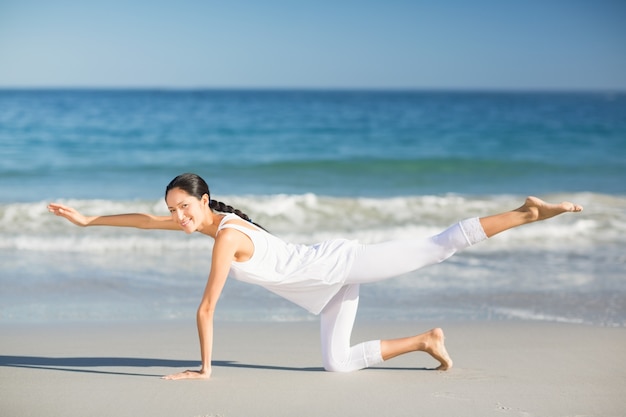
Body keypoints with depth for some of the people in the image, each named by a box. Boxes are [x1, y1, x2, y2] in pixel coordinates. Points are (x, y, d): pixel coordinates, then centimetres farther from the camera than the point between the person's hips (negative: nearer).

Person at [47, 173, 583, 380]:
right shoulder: (203, 218, 4)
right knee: (337, 363, 8)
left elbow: (206, 309, -20)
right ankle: (426, 341, 18)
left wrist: (205, 368, -14)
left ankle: (526, 212, -7)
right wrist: (89, 220, 16)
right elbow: (147, 220, 16)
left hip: (340, 263, -9)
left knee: (437, 246, -12)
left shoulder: (227, 236, -21)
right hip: (333, 285, 9)